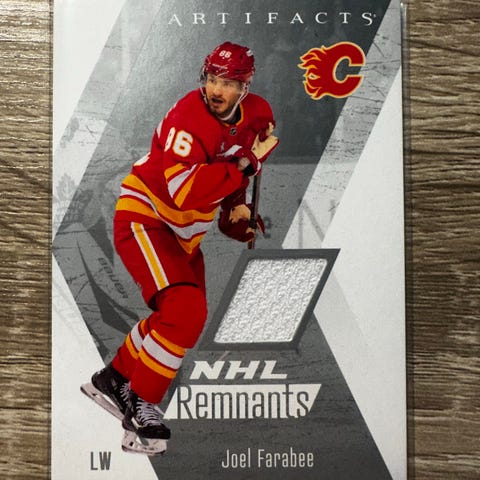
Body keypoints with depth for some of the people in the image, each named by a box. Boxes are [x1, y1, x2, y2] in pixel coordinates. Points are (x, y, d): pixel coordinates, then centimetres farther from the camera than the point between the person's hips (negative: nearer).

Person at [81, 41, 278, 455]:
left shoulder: (258, 115, -2)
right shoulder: (189, 118, -25)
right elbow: (185, 191, -36)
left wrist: (241, 208, 3)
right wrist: (243, 165, -34)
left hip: (185, 233, 9)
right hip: (143, 218, -8)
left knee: (184, 318, 15)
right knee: (185, 311, -23)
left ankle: (114, 379, 30)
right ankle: (140, 405, -6)